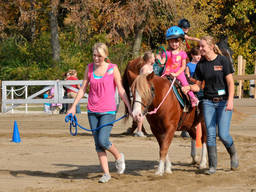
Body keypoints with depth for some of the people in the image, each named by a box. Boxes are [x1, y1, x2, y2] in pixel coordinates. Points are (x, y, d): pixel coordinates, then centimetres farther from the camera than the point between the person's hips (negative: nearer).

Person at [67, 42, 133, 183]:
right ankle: (106, 173, 12)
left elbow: (121, 90, -2)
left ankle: (118, 156, 14)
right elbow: (82, 89, 10)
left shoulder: (113, 69, -3)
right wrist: (73, 107, 5)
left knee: (103, 141, -16)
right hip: (92, 111, 4)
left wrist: (129, 108, -6)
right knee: (98, 144, 3)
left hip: (108, 111, -4)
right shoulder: (90, 68, 6)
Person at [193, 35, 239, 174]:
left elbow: (230, 82, -9)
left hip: (223, 101, -4)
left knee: (223, 135, -9)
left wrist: (230, 100, -20)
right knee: (210, 135, -1)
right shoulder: (201, 65, 5)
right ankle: (212, 166, 7)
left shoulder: (222, 60, -6)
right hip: (208, 102, 4)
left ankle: (233, 154, 20)